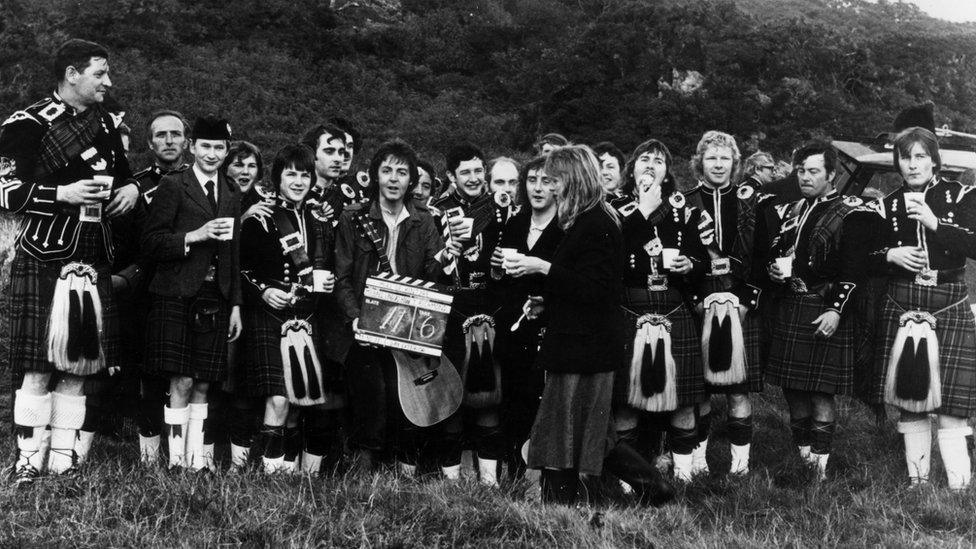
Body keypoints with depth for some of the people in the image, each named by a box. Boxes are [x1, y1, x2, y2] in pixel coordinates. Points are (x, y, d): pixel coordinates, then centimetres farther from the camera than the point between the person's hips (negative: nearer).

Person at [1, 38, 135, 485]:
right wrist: (64, 194, -17)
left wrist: (130, 188, 6)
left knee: (79, 366, 8)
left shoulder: (108, 124, 14)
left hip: (93, 264, 6)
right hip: (43, 263, -6)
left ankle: (63, 459, 16)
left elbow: (121, 176, 29)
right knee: (39, 368, -4)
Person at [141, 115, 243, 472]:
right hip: (177, 296, -4)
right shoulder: (172, 186, 0)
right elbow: (151, 243, -6)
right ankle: (176, 457, 0)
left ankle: (197, 456, 11)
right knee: (181, 381, -7)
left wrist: (235, 304, 14)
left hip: (216, 300, 4)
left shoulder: (232, 194, 16)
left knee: (202, 384, 5)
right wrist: (195, 236, -18)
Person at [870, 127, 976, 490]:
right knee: (908, 401, 5)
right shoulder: (888, 206, 9)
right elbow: (867, 260, 13)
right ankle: (916, 479, 15)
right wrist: (889, 255, -7)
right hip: (902, 308, 3)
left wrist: (935, 223, -19)